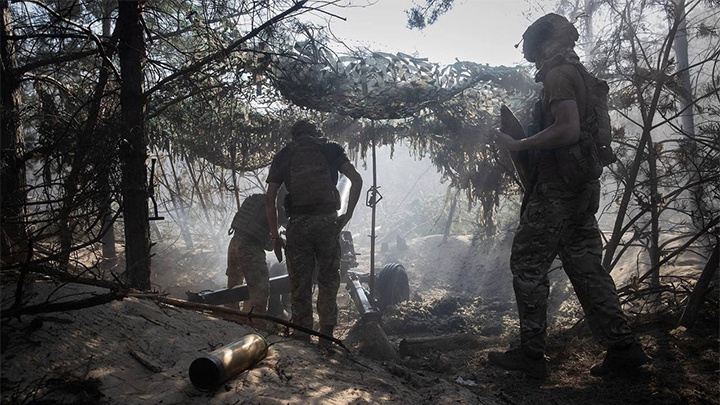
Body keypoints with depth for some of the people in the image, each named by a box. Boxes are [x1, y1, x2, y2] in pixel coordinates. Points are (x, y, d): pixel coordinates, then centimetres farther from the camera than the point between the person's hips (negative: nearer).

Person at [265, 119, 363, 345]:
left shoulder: (282, 156, 12)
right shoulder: (330, 149, 11)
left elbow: (270, 199, 6)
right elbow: (356, 181, 0)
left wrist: (274, 235, 9)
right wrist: (347, 216, 5)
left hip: (297, 225, 0)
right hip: (327, 222, 0)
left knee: (300, 285, 7)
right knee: (329, 280, 11)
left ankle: (302, 339, 11)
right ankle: (326, 337, 10)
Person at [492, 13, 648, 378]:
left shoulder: (556, 74, -11)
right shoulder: (577, 72, 18)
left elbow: (568, 130, -25)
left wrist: (517, 145, -16)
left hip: (556, 188, -9)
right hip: (583, 187, 10)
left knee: (527, 265, -2)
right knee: (584, 264, 12)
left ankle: (531, 354, 5)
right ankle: (622, 346, 14)